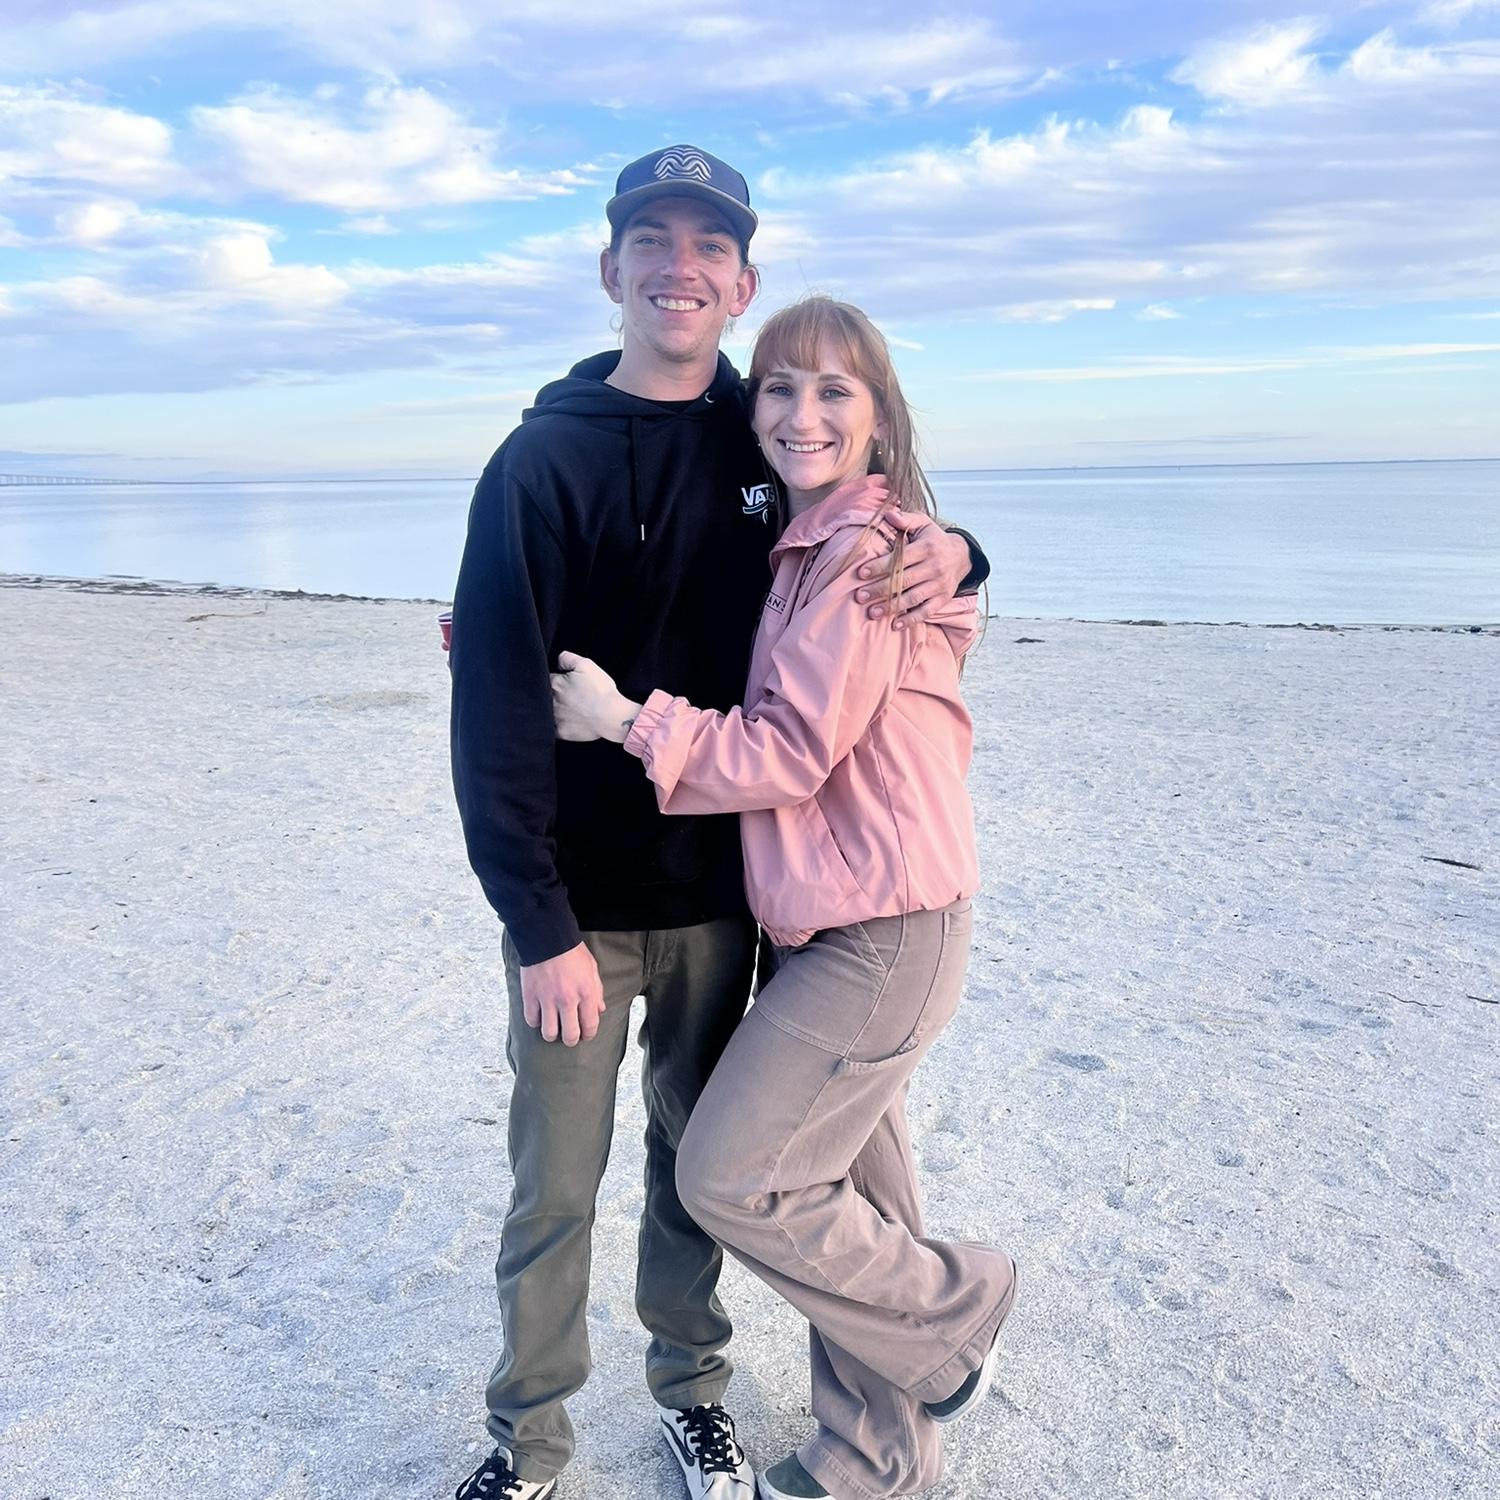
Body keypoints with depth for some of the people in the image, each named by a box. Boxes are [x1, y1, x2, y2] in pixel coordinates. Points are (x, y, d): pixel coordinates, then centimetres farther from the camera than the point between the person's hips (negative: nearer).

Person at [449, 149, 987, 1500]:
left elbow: (884, 526, 16)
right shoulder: (545, 461, -9)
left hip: (718, 891, 3)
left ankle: (692, 1385, 40)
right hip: (577, 904, -3)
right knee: (555, 1185, 8)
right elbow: (496, 712, -12)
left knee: (695, 1157, 18)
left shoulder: (771, 440, 3)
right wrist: (540, 925, -16)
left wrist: (950, 552, -10)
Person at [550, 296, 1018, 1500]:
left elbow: (789, 754, -19)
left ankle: (955, 1312, 19)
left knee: (732, 1178, -3)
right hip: (841, 921, 9)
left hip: (882, 931, -9)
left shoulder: (866, 546, -16)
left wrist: (626, 723, -14)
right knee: (852, 1195, 16)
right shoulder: (809, 547, 14)